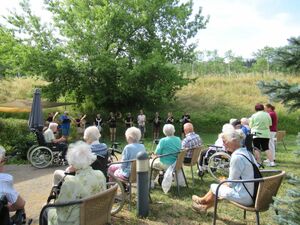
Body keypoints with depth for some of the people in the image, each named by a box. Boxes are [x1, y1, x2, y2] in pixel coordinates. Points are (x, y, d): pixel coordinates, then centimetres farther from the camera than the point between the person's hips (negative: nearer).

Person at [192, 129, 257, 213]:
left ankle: (203, 201, 42)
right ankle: (205, 207, 41)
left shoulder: (237, 157, -23)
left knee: (214, 187, 10)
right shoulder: (246, 152, 6)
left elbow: (231, 183, -16)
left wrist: (223, 182, 4)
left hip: (244, 197, -8)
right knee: (222, 185, 23)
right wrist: (225, 182, 12)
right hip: (253, 195, 8)